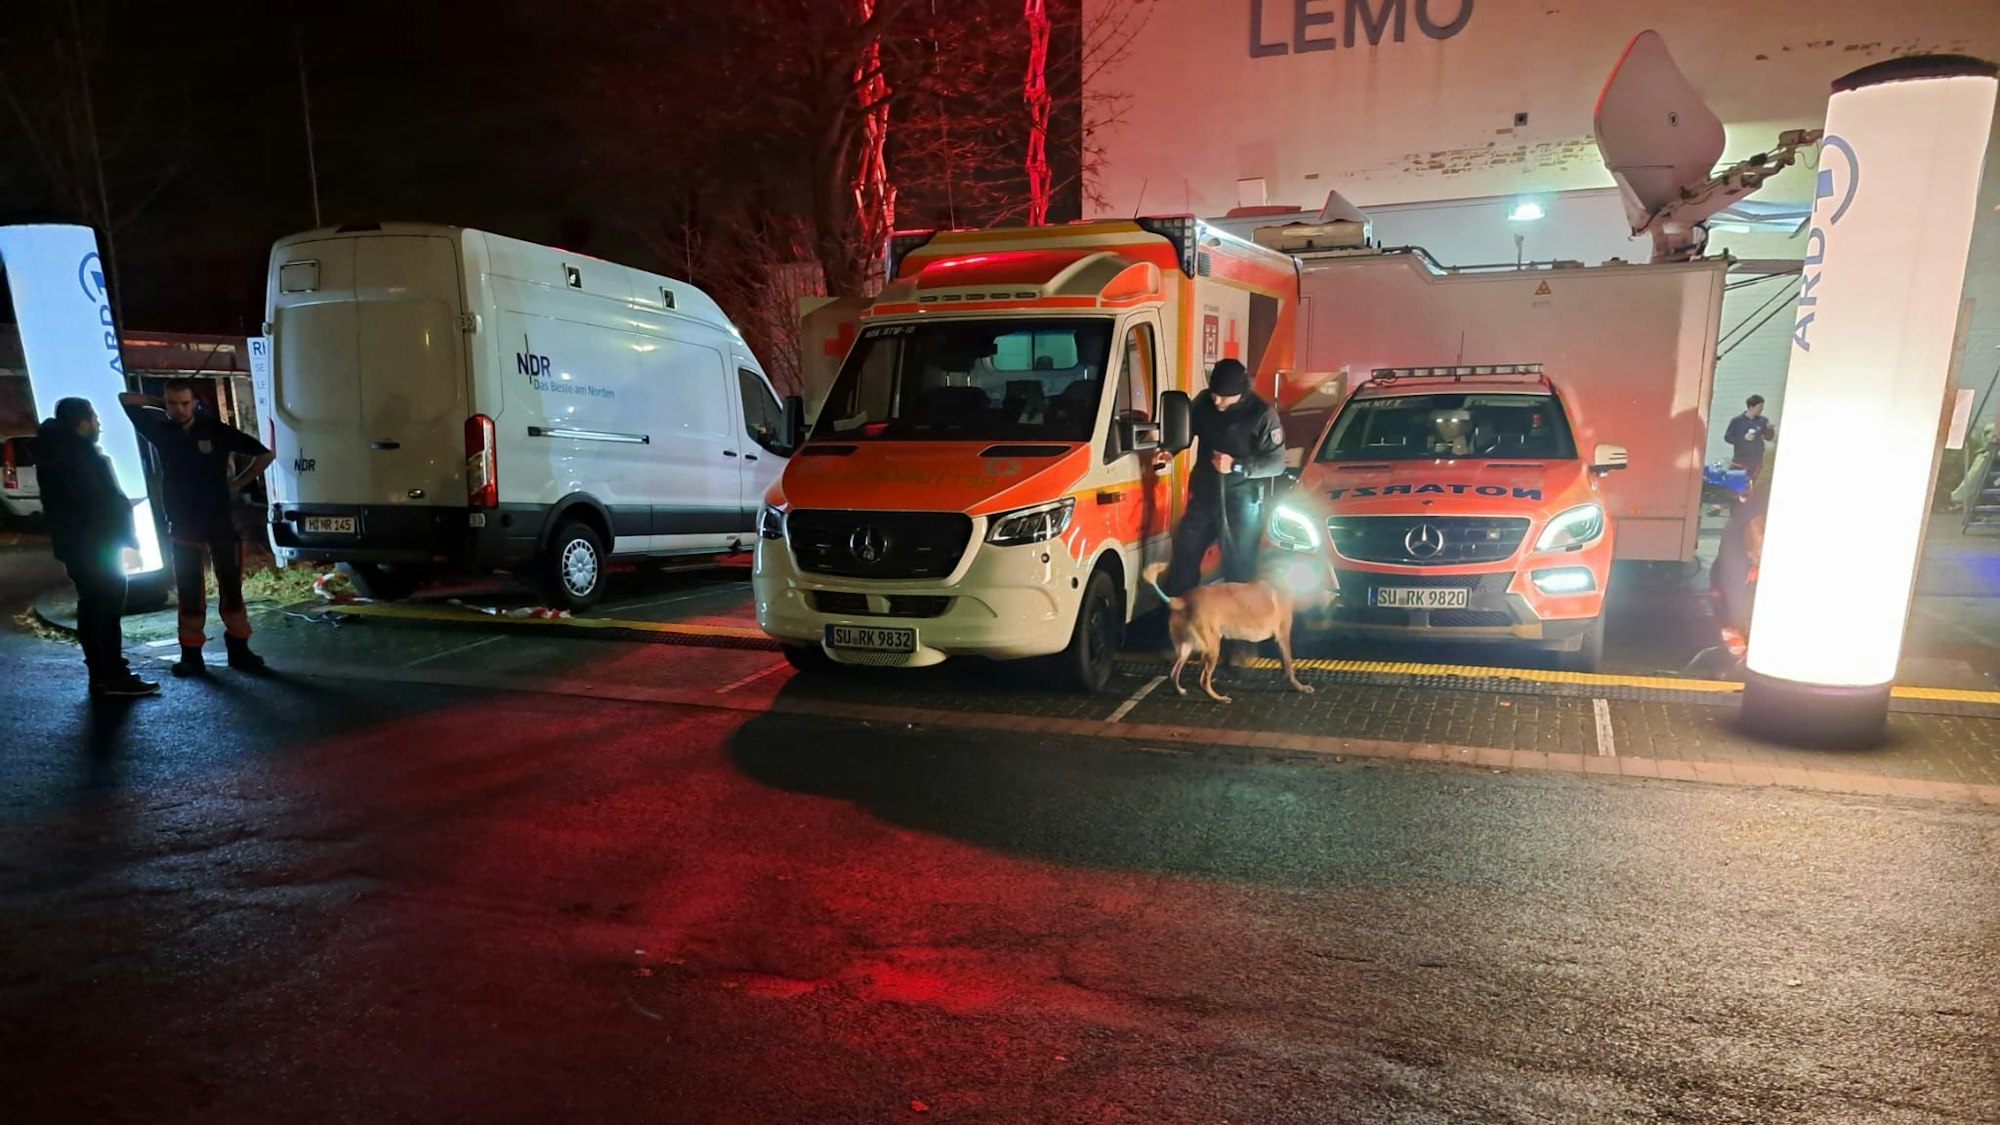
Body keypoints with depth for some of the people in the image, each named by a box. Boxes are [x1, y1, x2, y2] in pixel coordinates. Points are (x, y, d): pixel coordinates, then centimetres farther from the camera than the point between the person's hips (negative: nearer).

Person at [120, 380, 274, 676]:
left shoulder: (216, 430, -7)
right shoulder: (160, 430, 2)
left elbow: (265, 454, -3)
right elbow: (125, 400, 10)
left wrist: (238, 483, 0)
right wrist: (161, 403, 3)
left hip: (220, 520, -2)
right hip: (183, 524, 2)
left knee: (231, 586, 3)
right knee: (189, 591, 3)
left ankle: (238, 649, 9)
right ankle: (191, 654, 5)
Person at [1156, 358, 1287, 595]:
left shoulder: (1262, 414, -14)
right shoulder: (1204, 401, -1)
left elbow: (1276, 463, -13)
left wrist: (1235, 466, -24)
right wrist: (1169, 451, -7)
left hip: (1241, 502, -4)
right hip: (1203, 495, 5)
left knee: (1238, 566, 2)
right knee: (1185, 554, 9)